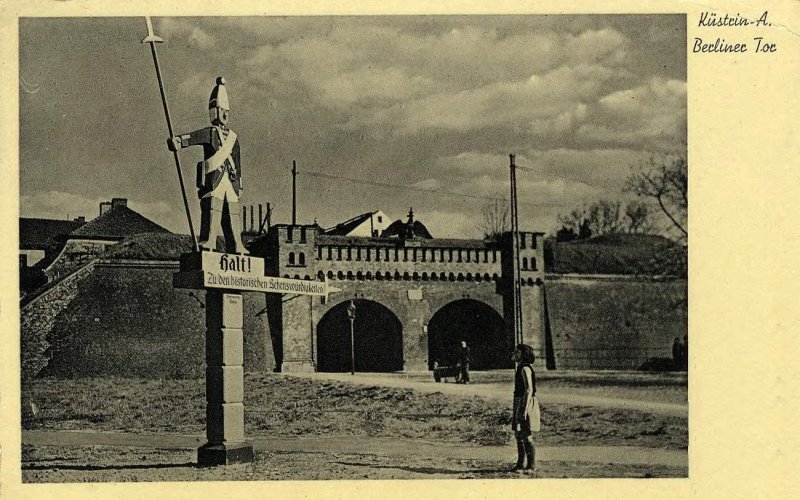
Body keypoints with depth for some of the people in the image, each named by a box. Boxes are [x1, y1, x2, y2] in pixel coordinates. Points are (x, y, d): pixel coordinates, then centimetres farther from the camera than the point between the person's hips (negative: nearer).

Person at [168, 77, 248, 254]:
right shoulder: (209, 133, 4)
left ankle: (235, 246, 10)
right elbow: (193, 137, -17)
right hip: (213, 178, -5)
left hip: (230, 181, 5)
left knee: (232, 213, 6)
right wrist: (178, 140, -38)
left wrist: (239, 185, 22)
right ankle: (208, 241, -17)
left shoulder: (233, 137, 21)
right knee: (211, 209, -13)